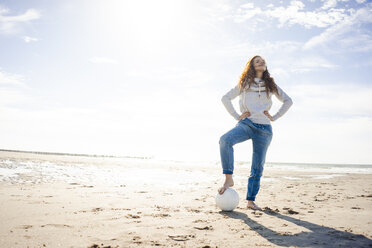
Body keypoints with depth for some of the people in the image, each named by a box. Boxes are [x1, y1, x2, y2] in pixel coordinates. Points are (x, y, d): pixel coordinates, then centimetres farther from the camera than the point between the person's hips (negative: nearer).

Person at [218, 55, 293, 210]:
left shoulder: (270, 85, 14)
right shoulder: (244, 84, 11)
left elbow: (288, 101, 21)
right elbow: (225, 98, 13)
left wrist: (274, 117, 10)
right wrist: (236, 116, 4)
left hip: (264, 129, 2)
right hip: (246, 124, -1)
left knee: (258, 166, 0)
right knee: (225, 140, -33)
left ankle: (250, 201, 10)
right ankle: (229, 179, -24)